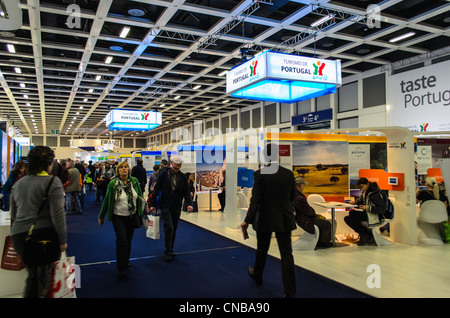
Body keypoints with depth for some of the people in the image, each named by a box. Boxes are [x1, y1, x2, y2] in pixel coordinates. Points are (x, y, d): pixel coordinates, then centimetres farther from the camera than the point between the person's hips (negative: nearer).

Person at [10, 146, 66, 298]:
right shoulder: (53, 182, -9)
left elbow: (13, 214, 19)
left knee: (33, 274, 18)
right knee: (45, 274, 5)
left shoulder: (18, 184, 13)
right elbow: (57, 214, -14)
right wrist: (63, 240, -9)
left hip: (18, 235, 6)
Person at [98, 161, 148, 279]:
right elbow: (106, 200, -2)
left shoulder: (134, 181, -3)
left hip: (131, 216, 3)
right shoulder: (113, 184, -10)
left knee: (128, 240, 14)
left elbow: (140, 196, 12)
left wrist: (144, 206, 16)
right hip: (118, 216, -3)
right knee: (122, 240, -11)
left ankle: (126, 260, 37)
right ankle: (120, 268, -1)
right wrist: (101, 216, 4)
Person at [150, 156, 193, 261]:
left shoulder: (183, 177, 5)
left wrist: (189, 203, -14)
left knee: (174, 229, 12)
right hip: (165, 206, -4)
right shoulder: (164, 174, -4)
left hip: (177, 207, 4)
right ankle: (168, 252, -1)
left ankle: (170, 250, 27)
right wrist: (153, 204, -3)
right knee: (169, 228, -13)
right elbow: (156, 189, -2)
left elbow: (186, 192, 3)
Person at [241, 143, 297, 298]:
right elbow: (292, 197, 8)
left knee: (262, 250, 19)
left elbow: (256, 200, -17)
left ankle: (257, 275, 44)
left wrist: (247, 220, -14)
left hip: (265, 218, -2)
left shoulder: (259, 174, -14)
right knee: (286, 253, 5)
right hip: (284, 219, 2)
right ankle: (290, 292, 6)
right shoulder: (289, 173, -3)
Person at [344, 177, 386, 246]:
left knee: (352, 213, -25)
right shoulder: (365, 192, 9)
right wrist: (355, 202, 0)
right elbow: (360, 200, 24)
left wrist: (367, 208, -27)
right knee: (347, 219, 0)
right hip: (367, 214, 9)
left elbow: (383, 208, -21)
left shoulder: (375, 193, -17)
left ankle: (365, 235, -12)